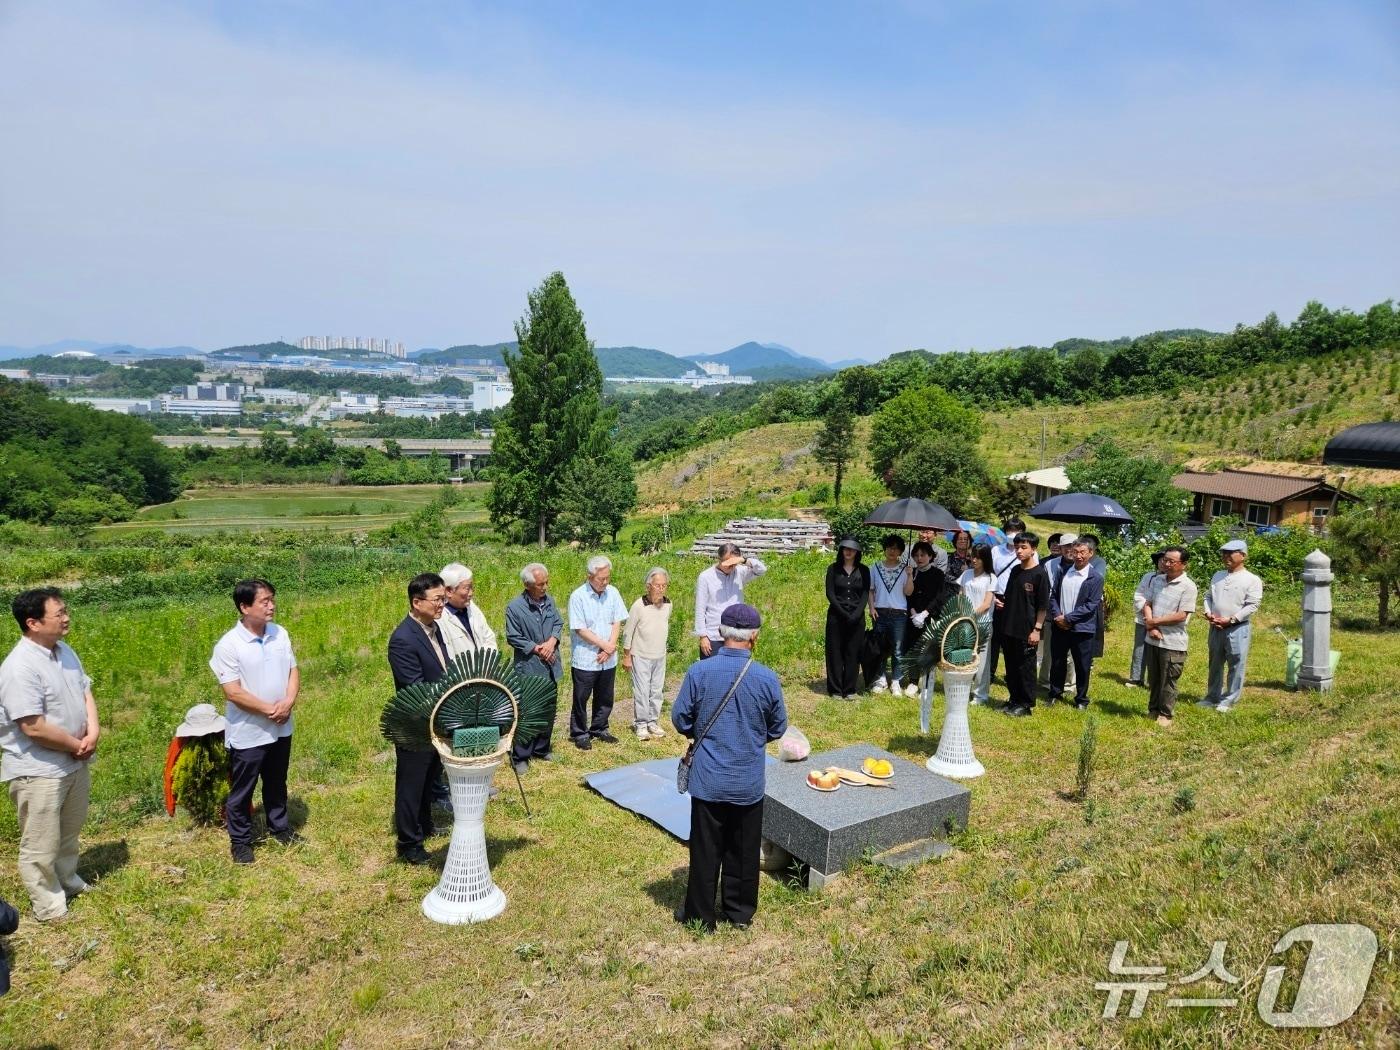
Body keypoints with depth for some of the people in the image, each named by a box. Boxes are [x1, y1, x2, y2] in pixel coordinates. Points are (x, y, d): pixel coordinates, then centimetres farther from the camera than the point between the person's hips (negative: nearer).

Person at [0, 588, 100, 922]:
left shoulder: (65, 651, 2)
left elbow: (85, 692, 9)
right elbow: (34, 728, -27)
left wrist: (93, 732, -7)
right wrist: (77, 745, -13)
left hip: (75, 763, 8)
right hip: (39, 770, -8)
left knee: (69, 833, 25)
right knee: (41, 845, 7)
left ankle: (67, 882, 44)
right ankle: (49, 906, 22)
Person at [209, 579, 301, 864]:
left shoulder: (280, 634, -1)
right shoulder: (228, 645, -19)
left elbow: (293, 671, 4)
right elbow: (232, 692, -20)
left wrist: (288, 702, -13)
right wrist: (269, 709, -18)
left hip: (281, 728, 5)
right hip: (247, 733, -5)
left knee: (277, 784, 22)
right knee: (241, 791, 11)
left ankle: (279, 827, 39)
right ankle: (240, 841, 27)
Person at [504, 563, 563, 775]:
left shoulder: (549, 600, 2)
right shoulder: (515, 607, -15)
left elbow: (559, 624, 8)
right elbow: (513, 638, -11)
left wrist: (552, 641, -11)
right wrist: (536, 649, -15)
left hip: (550, 666, 6)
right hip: (528, 669, -6)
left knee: (549, 710, 16)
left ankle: (542, 749, 32)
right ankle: (520, 757, 10)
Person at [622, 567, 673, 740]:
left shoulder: (668, 604, -2)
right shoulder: (639, 606, -17)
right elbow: (628, 633, -9)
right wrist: (627, 656, -6)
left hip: (660, 656, 5)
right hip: (640, 656, -5)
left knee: (657, 691, 11)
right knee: (641, 692, -1)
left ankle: (653, 722, 23)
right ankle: (640, 724, 11)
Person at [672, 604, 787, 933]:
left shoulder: (699, 671, -15)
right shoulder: (767, 678, -13)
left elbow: (680, 718, -4)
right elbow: (778, 728, 1)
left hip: (708, 780, 0)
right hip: (749, 782, 1)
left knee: (705, 850, 13)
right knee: (744, 851, 17)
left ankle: (700, 914, 26)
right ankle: (740, 912, 31)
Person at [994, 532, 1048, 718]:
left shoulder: (1039, 574, -11)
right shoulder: (1015, 570, 9)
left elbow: (1043, 605, -10)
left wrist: (1037, 629, -13)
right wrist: (1001, 602, 2)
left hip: (1027, 631, -7)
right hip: (1008, 628, 7)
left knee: (1026, 668, 3)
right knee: (1011, 667, 14)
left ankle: (1026, 705, 12)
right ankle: (1014, 700, 25)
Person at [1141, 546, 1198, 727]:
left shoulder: (1188, 586, -13)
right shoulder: (1157, 580, 6)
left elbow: (1181, 616, -17)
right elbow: (1147, 604, 7)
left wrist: (1154, 621, -11)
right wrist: (1150, 627, -9)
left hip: (1172, 642, -5)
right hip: (1153, 639, 6)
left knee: (1168, 681, 5)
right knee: (1153, 679, 17)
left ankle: (1165, 714, 18)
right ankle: (1153, 710, 31)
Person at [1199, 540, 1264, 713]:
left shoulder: (1252, 580, -7)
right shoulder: (1218, 576, 13)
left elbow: (1252, 606, -13)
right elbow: (1208, 596, 16)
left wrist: (1230, 619, -18)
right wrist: (1208, 613, -3)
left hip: (1237, 629, -6)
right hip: (1215, 628, 6)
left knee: (1235, 666, 1)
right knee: (1215, 664, 15)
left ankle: (1229, 700, 10)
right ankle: (1212, 696, 26)